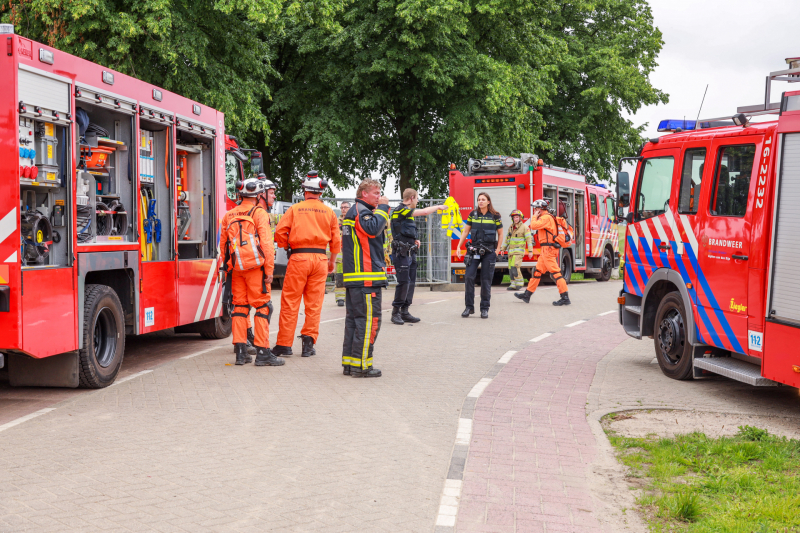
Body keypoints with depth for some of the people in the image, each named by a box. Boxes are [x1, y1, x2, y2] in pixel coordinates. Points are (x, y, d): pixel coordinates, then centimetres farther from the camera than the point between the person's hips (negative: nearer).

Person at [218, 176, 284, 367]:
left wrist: (227, 269, 24)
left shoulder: (229, 215, 14)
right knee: (262, 306, -2)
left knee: (240, 306, 10)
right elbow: (266, 243, -11)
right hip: (255, 266, -6)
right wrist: (269, 269, -8)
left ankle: (241, 352, 8)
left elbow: (223, 245, 18)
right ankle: (262, 352, -5)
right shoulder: (259, 213, -4)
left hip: (236, 268, 6)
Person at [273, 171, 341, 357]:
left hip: (298, 258, -2)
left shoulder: (295, 209, 1)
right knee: (314, 303, 7)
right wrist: (332, 261, 20)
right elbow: (336, 240, 9)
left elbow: (280, 232, -4)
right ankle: (309, 340, 4)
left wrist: (287, 247, 13)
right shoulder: (329, 212, 7)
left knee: (290, 302, 1)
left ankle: (284, 344, 3)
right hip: (320, 258, 2)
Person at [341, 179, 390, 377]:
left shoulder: (355, 211, 22)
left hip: (353, 277, 11)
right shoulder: (360, 211, -10)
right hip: (366, 276, -11)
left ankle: (349, 363, 16)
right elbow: (373, 229, -26)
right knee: (368, 319, -8)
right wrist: (382, 208, -15)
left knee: (354, 319, 12)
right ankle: (361, 365, -7)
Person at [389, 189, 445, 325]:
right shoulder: (400, 210, -11)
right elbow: (424, 212, -17)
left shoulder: (407, 213, 19)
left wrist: (414, 240, 13)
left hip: (410, 253, 10)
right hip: (401, 253, -10)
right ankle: (395, 312, -5)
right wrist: (438, 207, -3)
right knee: (403, 282, -11)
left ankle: (405, 312, 11)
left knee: (411, 282, 8)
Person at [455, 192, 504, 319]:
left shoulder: (495, 216, 0)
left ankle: (484, 308, 10)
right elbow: (465, 231, 11)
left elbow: (500, 233, 8)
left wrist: (498, 249, 1)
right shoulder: (473, 214, 6)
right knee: (469, 277, -8)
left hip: (489, 251, -2)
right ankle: (469, 307, 1)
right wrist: (459, 246, 5)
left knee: (486, 280, 0)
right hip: (474, 250, 2)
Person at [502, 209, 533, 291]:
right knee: (511, 268, 3)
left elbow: (529, 238, -10)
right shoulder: (511, 227, 14)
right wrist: (503, 249, 19)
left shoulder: (524, 227, -5)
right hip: (511, 251, 7)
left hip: (519, 251, -7)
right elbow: (507, 239, 21)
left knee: (514, 266, -19)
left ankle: (520, 282, -11)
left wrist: (530, 251, -16)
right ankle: (514, 284, 6)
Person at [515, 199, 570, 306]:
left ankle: (565, 297, -15)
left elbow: (534, 226, -20)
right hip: (546, 250, 11)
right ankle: (527, 295, 21)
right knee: (538, 271, 14)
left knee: (555, 272, -13)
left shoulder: (546, 217, -13)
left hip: (549, 249, -11)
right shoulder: (546, 217, 19)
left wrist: (535, 216, -8)